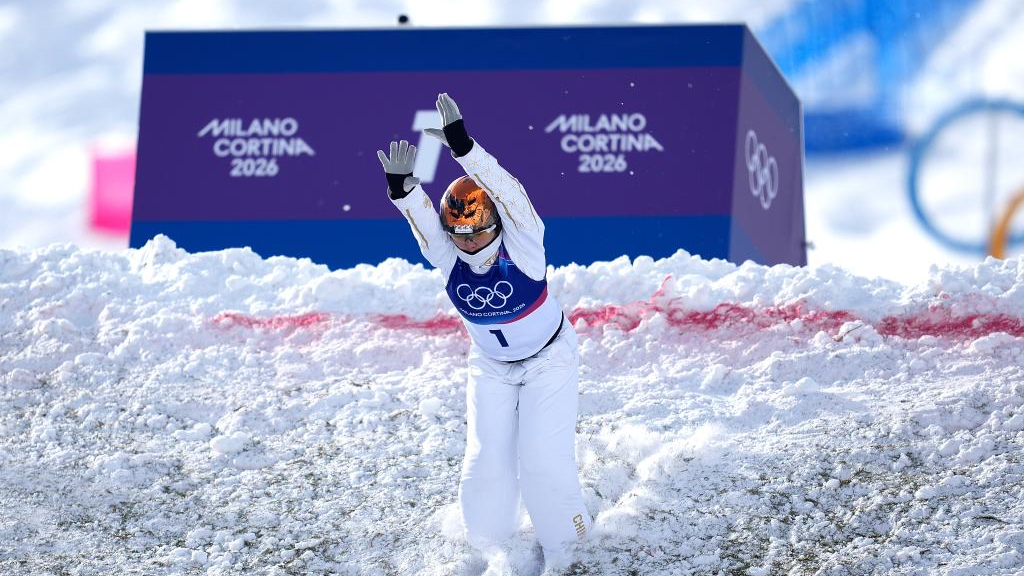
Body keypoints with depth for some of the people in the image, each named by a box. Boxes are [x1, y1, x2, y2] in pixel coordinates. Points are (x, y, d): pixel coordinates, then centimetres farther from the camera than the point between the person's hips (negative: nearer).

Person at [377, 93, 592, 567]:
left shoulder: (521, 243, -28)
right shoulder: (447, 256, -19)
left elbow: (507, 192, -45)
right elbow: (419, 216, -36)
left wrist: (463, 147, -58)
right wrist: (401, 187, -58)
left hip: (550, 358, -3)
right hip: (490, 366, 4)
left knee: (542, 458, -7)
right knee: (486, 459, 0)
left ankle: (562, 544, 17)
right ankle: (486, 542, 24)